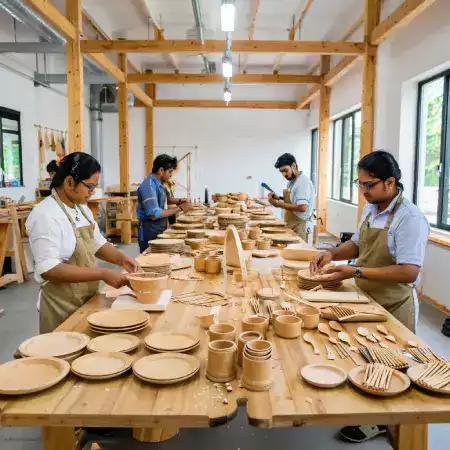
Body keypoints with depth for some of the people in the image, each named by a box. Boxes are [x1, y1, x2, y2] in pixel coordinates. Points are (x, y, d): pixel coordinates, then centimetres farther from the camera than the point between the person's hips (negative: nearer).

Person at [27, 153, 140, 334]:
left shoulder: (81, 208, 6)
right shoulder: (46, 215, -20)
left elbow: (97, 243, 16)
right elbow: (48, 269, -26)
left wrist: (120, 258, -4)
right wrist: (103, 274, -28)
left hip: (88, 300, 8)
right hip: (63, 308, -8)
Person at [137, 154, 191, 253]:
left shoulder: (159, 184, 7)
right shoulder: (149, 186, -20)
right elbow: (154, 215, -25)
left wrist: (179, 201, 6)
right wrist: (179, 208, -19)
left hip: (161, 230, 9)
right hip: (150, 232, -9)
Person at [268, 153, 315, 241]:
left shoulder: (303, 182, -17)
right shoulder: (292, 181, 11)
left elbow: (302, 207, -28)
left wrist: (279, 204, -22)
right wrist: (278, 198, 2)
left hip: (299, 227, -8)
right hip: (291, 225, 9)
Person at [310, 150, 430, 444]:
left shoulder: (409, 219, -24)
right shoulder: (371, 208, 2)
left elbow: (408, 273, -29)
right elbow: (358, 243, 15)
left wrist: (356, 272, -31)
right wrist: (334, 254, -5)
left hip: (392, 308, -7)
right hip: (367, 300, 8)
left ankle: (381, 421, 31)